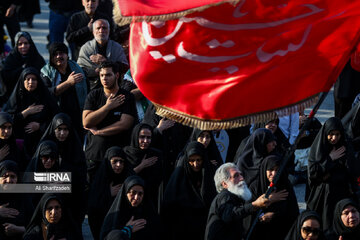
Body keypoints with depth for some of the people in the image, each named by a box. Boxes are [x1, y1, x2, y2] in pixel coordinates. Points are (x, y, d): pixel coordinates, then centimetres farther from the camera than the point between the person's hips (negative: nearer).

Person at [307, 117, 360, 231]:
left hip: (341, 195, 1)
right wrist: (330, 159, -10)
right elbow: (312, 172, -8)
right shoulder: (317, 148, 0)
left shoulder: (345, 148, 3)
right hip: (321, 197, -1)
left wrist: (329, 175, -10)